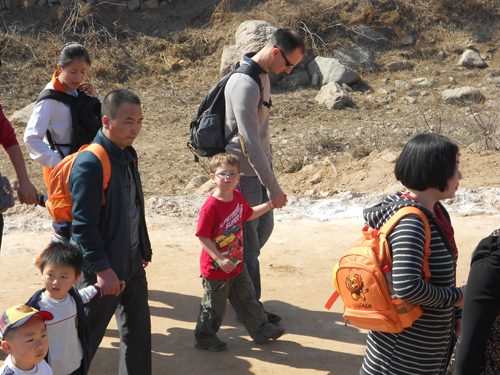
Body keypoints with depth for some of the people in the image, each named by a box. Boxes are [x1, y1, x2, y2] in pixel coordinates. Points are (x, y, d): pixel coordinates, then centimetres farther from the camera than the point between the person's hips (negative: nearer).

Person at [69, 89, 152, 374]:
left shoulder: (128, 155, 7)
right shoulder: (90, 164, -21)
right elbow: (83, 224, -23)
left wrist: (143, 250, 17)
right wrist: (102, 269, -23)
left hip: (132, 264, 8)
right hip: (104, 271, -8)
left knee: (139, 332, 16)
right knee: (86, 338, 7)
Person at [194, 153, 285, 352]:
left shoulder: (237, 197, 0)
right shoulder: (211, 206, -25)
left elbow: (248, 214, 20)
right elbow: (202, 236, -22)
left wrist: (270, 204, 16)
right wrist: (219, 259, -27)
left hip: (237, 264, 8)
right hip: (216, 268, -7)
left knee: (247, 298, 22)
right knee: (214, 305, 10)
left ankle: (261, 330, 38)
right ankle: (204, 337, 31)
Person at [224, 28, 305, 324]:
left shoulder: (262, 74, 5)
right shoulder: (244, 85, -27)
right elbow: (250, 142, -28)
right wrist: (273, 187, -25)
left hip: (260, 165, 10)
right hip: (244, 172, -10)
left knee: (264, 226, 21)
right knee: (249, 238, 2)